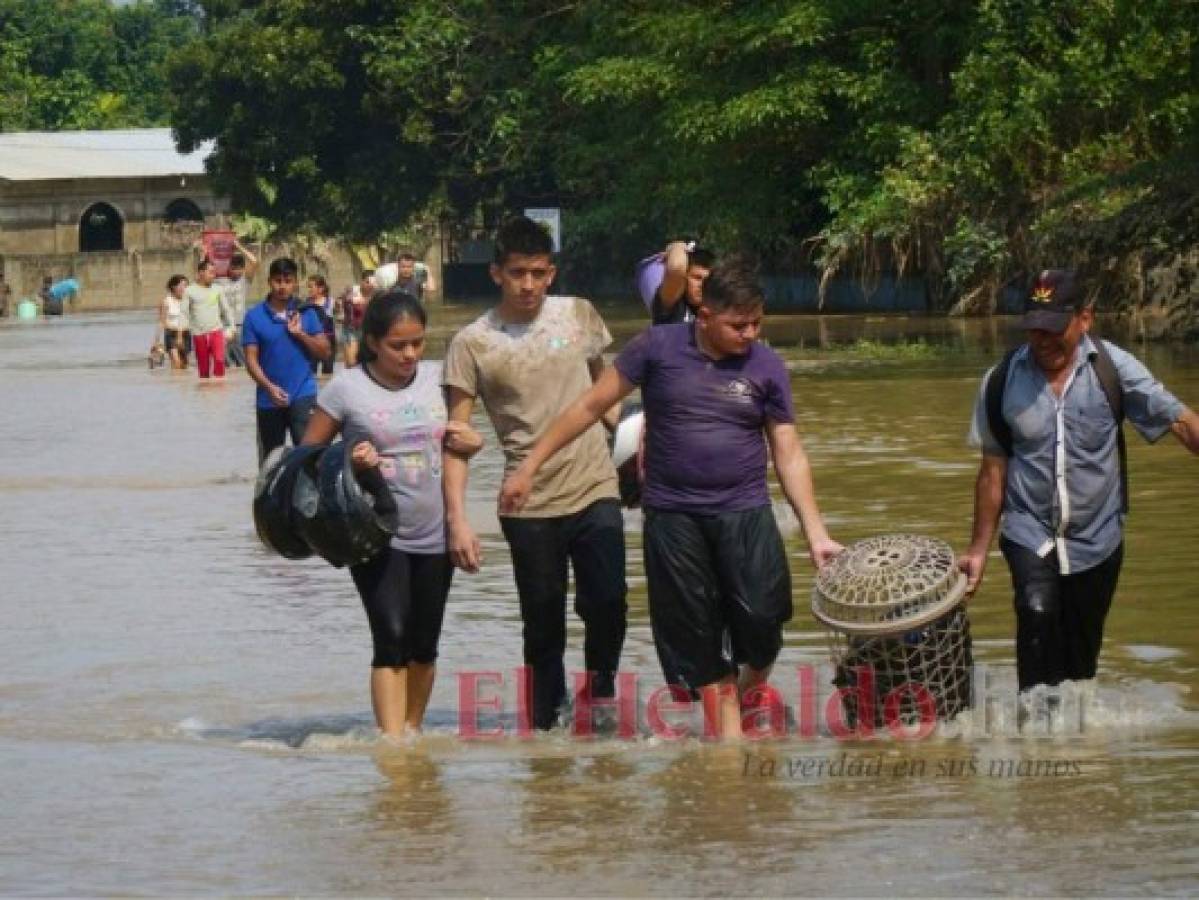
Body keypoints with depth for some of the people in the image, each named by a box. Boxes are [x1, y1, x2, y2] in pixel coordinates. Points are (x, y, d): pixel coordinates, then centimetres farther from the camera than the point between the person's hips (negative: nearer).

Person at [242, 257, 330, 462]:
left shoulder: (306, 313, 3)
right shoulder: (254, 317, -1)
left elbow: (324, 351, 4)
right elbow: (251, 359, -4)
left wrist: (300, 334, -11)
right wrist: (270, 387, -19)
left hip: (303, 394, -1)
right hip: (269, 399, 1)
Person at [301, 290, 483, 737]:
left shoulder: (438, 378, 4)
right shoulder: (346, 389, -8)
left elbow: (462, 438, 20)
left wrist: (471, 442, -4)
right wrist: (347, 461, -21)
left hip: (434, 534, 4)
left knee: (424, 645, 12)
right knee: (391, 639, -15)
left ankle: (412, 730, 27)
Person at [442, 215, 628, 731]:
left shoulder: (580, 316, 4)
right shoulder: (473, 344, -4)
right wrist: (456, 519, -13)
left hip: (595, 492, 1)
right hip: (528, 506, -1)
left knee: (606, 603, -12)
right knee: (543, 629, 5)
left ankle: (600, 695, 11)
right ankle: (545, 727, 17)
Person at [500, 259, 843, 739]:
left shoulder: (767, 367, -1)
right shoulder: (659, 348, -5)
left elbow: (790, 456, 3)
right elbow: (589, 406, 1)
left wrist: (816, 534, -3)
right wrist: (529, 466, 0)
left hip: (744, 515, 0)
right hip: (672, 516, 0)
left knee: (761, 619, -12)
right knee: (697, 638, 2)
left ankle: (750, 693, 19)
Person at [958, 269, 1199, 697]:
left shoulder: (1113, 368, -11)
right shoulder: (1001, 381, -7)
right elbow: (993, 469, 3)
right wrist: (978, 549, 7)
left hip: (1097, 538, 1)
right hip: (1030, 534, -1)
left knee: (1082, 657, 10)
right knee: (1038, 614, -26)